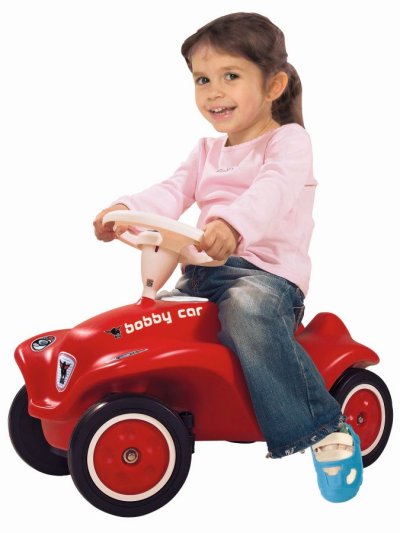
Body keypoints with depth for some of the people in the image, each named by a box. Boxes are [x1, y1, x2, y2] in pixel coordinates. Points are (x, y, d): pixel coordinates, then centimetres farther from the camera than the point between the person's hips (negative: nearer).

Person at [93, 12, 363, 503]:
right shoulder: (208, 152, 21)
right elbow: (172, 193, 6)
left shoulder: (288, 139, -2)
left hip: (269, 269, -7)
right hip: (206, 270, 7)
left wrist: (233, 223, -46)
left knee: (246, 308, -38)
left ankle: (323, 430, -31)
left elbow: (274, 189, -24)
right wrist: (124, 211, -16)